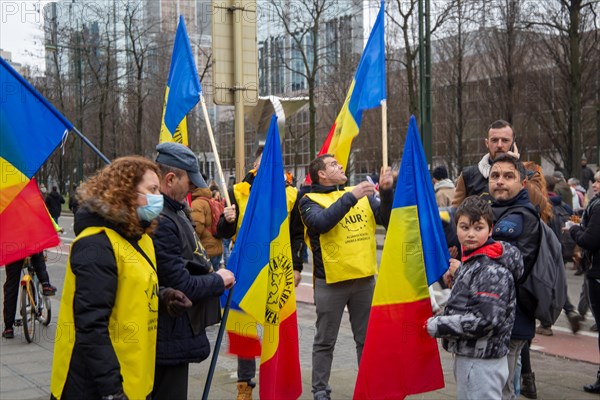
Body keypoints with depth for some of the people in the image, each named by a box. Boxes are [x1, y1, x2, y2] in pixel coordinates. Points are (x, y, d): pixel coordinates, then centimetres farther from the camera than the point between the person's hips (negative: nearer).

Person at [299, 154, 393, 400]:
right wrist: (350, 197, -25)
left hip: (365, 278, 4)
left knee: (368, 339, 12)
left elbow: (387, 219, 2)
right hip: (330, 280, -4)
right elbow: (321, 222, -24)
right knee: (325, 341, 6)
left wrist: (386, 191, -12)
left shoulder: (362, 195, 10)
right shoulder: (310, 201, -3)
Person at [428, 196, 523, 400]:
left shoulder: (493, 270, -19)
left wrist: (436, 325, -18)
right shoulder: (471, 262, 10)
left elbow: (485, 320, -25)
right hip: (466, 356, 10)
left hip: (482, 362, -10)